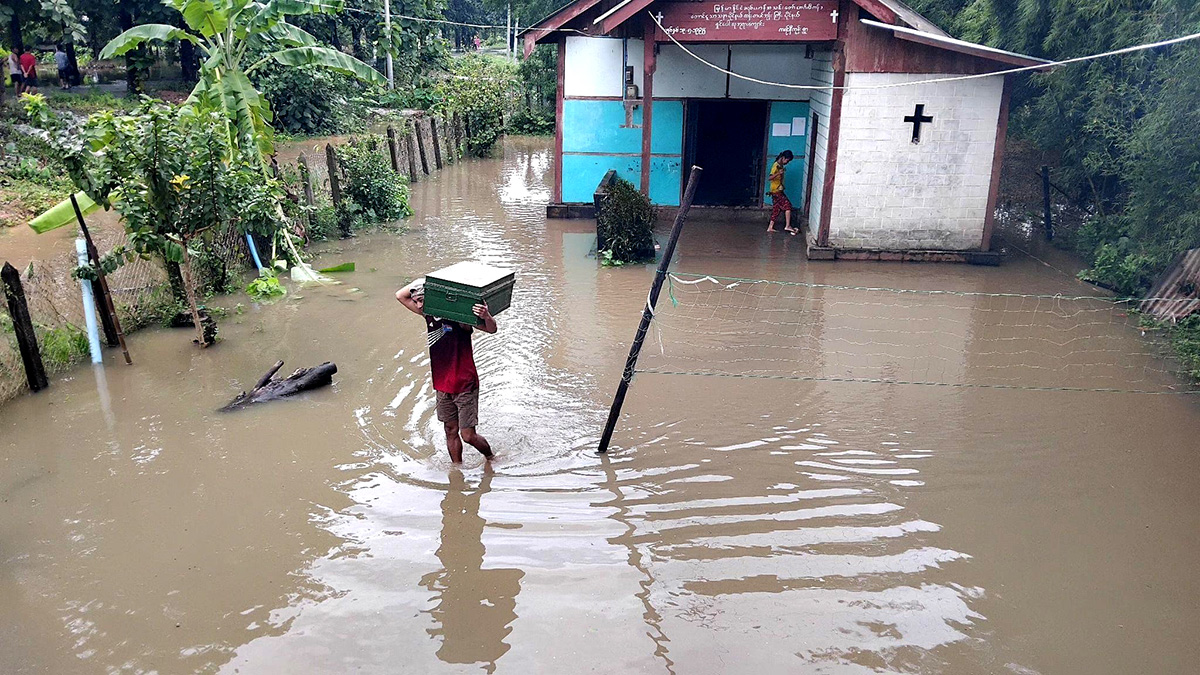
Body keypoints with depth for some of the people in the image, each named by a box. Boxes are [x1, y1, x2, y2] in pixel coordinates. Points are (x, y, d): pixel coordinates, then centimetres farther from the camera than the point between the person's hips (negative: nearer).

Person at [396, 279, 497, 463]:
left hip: (465, 386, -6)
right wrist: (420, 282, -6)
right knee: (451, 432, 14)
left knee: (468, 436, -1)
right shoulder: (429, 314, 4)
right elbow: (400, 295, 12)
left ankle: (491, 459, 25)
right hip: (442, 386, 7)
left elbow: (492, 329, -19)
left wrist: (486, 316, -43)